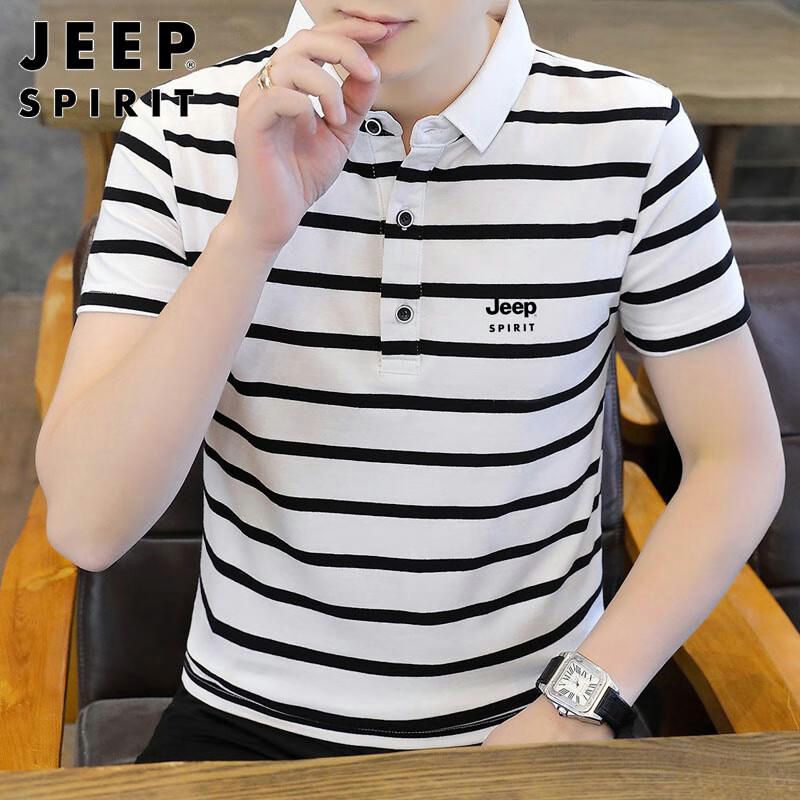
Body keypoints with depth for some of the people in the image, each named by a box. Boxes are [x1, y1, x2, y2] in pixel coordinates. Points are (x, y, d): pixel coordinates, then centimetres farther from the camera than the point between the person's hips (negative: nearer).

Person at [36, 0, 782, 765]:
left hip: (533, 719, 1)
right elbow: (85, 524, -16)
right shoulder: (181, 135, -10)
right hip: (250, 720, -1)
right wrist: (252, 232, -26)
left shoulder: (627, 135, -12)